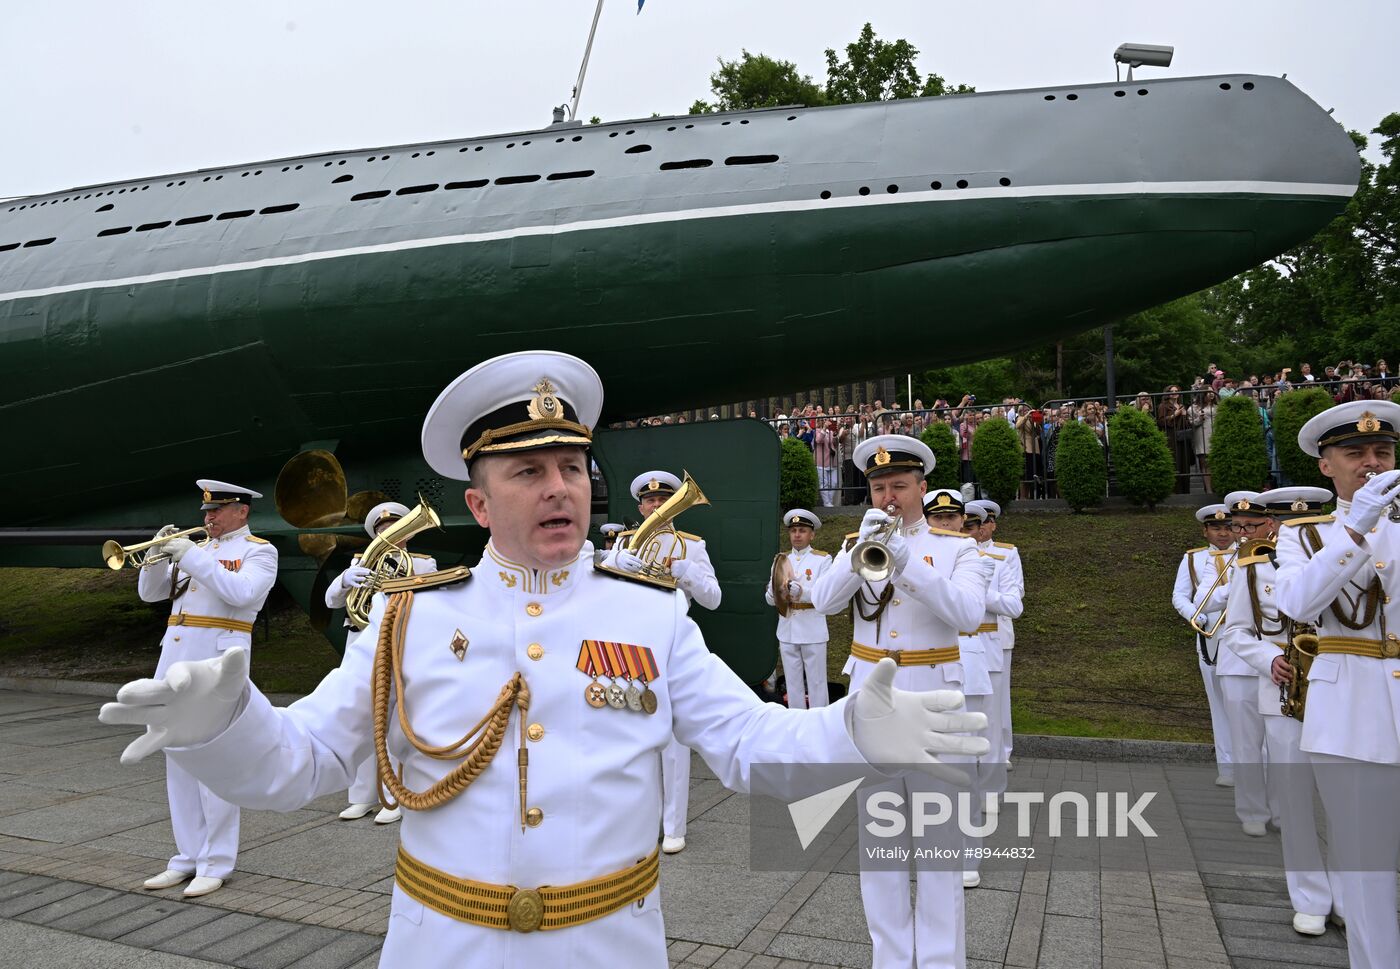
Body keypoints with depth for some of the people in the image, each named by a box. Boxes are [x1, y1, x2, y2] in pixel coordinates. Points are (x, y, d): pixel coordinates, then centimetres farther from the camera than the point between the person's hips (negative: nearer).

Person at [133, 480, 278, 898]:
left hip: (217, 660, -7)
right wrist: (159, 554, -1)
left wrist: (191, 556, -17)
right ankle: (187, 858, 21)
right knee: (179, 765, 11)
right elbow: (150, 592, 16)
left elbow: (240, 592, -18)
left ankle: (215, 864, 3)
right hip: (174, 657, 7)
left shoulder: (259, 551, 0)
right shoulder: (196, 548, 18)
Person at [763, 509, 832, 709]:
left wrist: (800, 590, -29)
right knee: (793, 684, 12)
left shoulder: (823, 559, -1)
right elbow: (770, 599, 3)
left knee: (816, 683, 3)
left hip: (813, 632, -4)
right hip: (787, 631, 4)